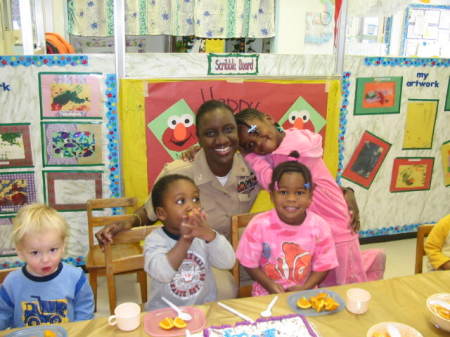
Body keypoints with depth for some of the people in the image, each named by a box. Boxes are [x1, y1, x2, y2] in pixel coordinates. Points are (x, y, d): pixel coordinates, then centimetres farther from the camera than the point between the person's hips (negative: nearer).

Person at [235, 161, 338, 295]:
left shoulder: (319, 227, -9)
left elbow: (323, 266, 0)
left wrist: (304, 288, -13)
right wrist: (270, 285, -15)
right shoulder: (259, 225, -12)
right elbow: (250, 263, -3)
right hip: (266, 294, -1)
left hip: (305, 294, 2)